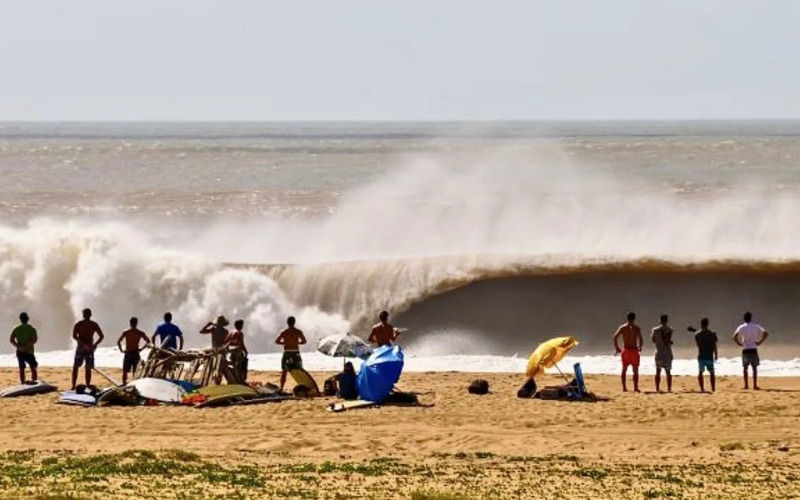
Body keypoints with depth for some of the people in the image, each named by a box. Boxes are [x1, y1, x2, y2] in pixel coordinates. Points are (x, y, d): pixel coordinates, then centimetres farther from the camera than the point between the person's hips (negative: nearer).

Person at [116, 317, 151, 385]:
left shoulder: (125, 332, -5)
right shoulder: (140, 333, -3)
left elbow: (118, 342, -8)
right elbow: (148, 341, 0)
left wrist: (121, 350, 3)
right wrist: (141, 348, 7)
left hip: (127, 353, -1)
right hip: (136, 354, 1)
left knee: (125, 371, 10)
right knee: (135, 371, 7)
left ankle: (124, 384, 7)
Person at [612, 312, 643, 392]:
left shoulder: (622, 327, 2)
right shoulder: (637, 328, -4)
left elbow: (615, 337, -8)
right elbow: (640, 339, -11)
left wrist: (617, 348, 0)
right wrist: (639, 347, 8)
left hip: (625, 350, 2)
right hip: (634, 350, -2)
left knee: (624, 370, 12)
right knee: (635, 370, 7)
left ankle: (624, 388, 9)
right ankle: (635, 387, 2)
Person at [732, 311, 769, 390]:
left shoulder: (741, 327, 1)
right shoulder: (756, 326, 2)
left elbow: (734, 337, -10)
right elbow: (766, 333, -4)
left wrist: (740, 344, 1)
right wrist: (760, 342, 0)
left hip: (745, 350, 0)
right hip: (753, 349, 0)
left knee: (745, 368, 9)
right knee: (755, 368, 4)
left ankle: (746, 385, 5)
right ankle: (755, 385, -1)